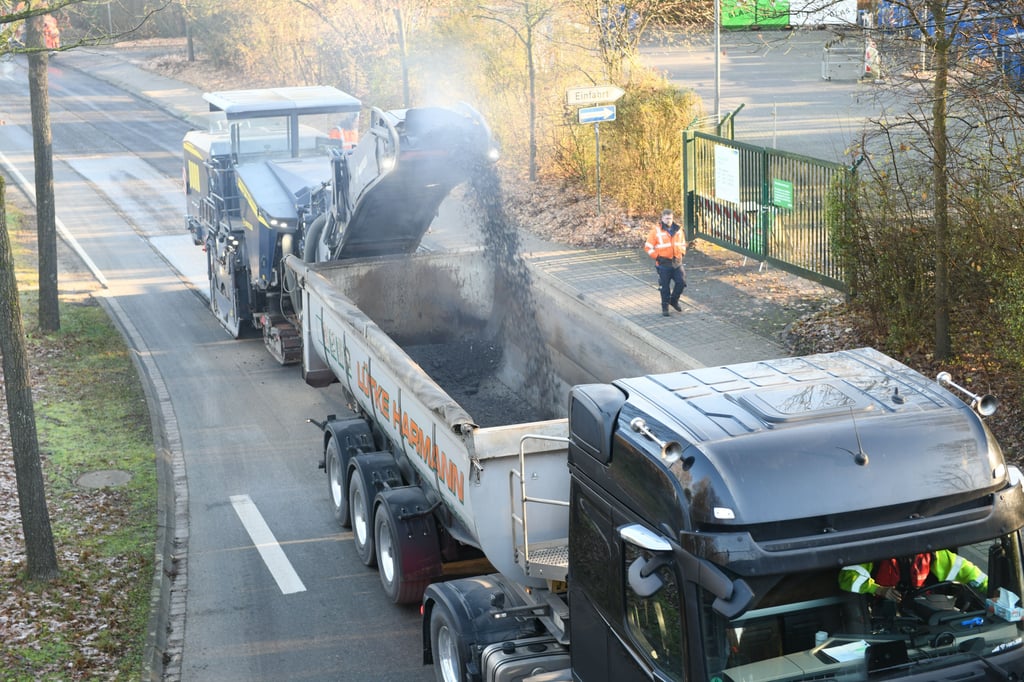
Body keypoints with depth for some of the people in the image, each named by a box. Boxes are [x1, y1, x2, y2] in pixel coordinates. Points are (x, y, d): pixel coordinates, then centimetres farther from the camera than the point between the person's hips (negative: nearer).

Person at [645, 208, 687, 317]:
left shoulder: (678, 230, 7)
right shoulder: (656, 231, -7)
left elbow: (683, 243, 23)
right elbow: (648, 247, -5)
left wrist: (682, 253, 8)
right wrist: (657, 256, -9)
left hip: (677, 262, 4)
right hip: (663, 263, -4)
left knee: (681, 282, -1)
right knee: (665, 286, 2)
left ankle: (674, 300, 23)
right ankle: (665, 307, 16)